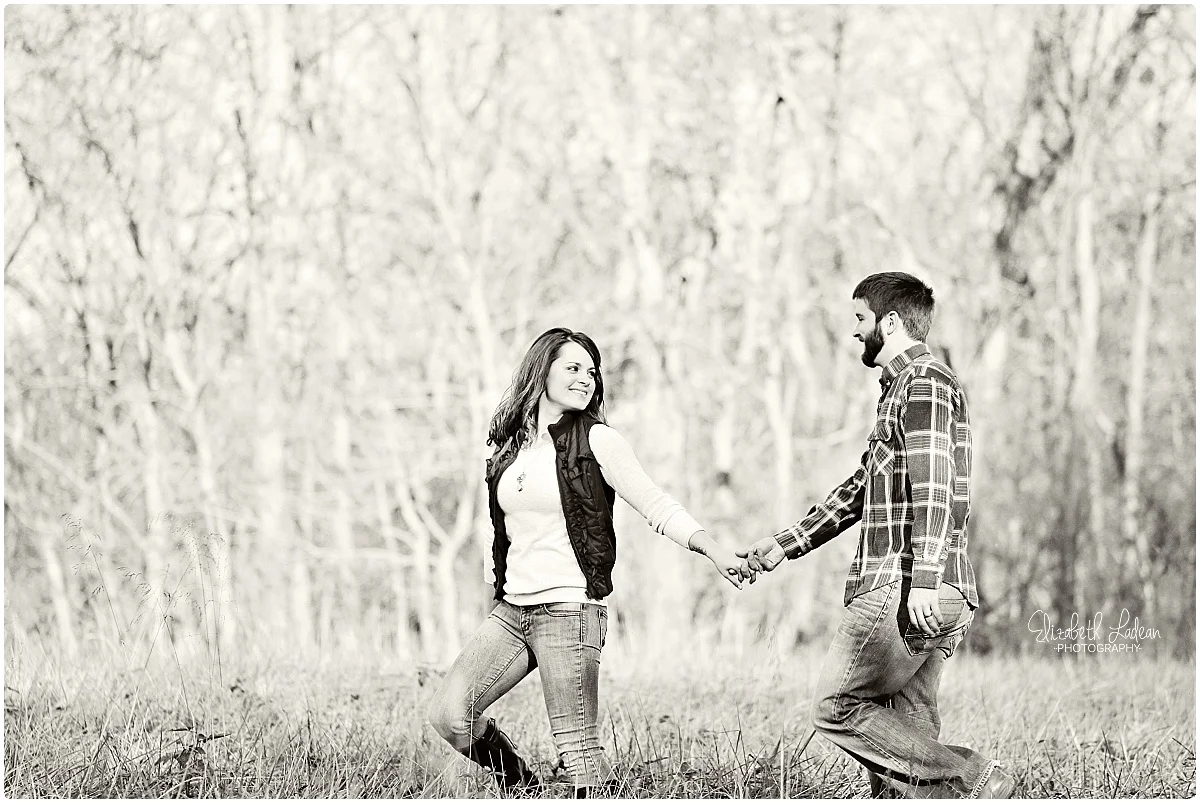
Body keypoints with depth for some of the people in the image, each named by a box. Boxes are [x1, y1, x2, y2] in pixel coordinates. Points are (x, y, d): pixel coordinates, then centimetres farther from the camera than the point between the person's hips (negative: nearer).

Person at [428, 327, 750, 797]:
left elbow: (656, 506, -8)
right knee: (449, 715, -5)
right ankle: (523, 791, 17)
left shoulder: (595, 441, -2)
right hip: (511, 611, 6)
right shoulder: (511, 446, 14)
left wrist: (713, 550, -19)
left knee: (577, 747, -11)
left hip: (568, 610, -6)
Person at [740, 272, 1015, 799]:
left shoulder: (925, 383, -6)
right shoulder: (902, 388, 26)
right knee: (903, 727, 4)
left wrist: (923, 580, -27)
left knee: (837, 707, -8)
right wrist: (784, 544, 28)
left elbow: (933, 487, -18)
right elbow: (860, 489, 31)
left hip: (907, 591, -10)